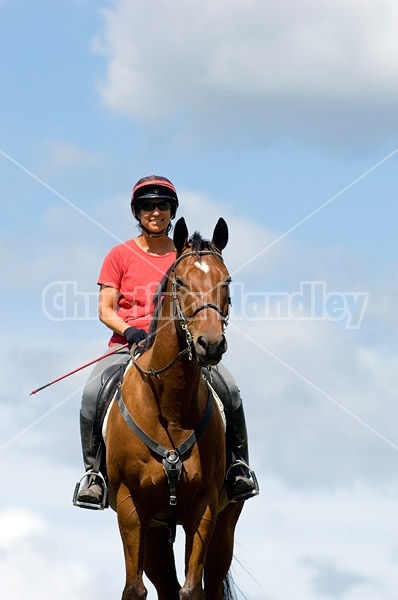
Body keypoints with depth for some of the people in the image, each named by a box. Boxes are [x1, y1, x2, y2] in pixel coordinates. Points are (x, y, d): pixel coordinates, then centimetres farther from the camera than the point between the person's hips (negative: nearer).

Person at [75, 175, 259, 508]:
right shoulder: (121, 255, 8)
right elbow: (105, 309, 4)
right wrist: (129, 330, -16)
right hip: (128, 344, -1)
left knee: (229, 389, -21)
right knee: (93, 392, -29)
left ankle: (238, 463, -2)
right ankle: (93, 470, -13)